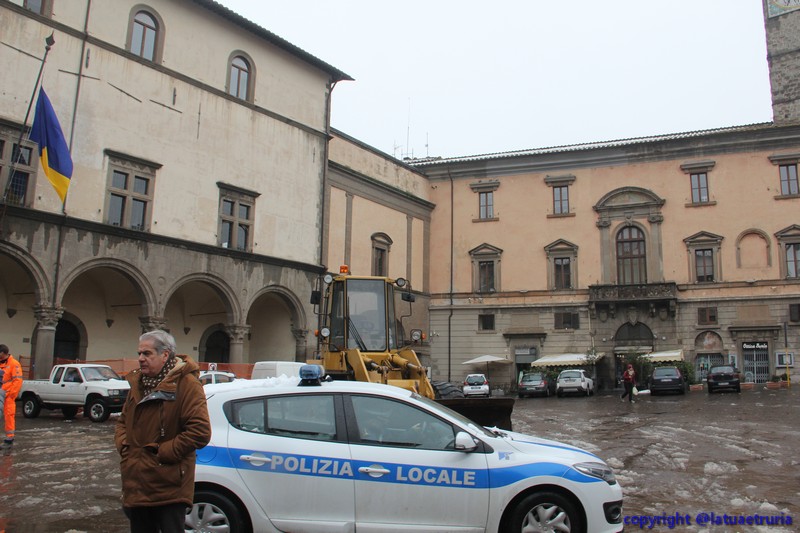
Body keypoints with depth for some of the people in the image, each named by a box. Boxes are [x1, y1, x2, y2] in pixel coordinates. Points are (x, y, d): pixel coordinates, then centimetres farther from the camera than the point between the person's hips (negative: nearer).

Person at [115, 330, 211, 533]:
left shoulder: (186, 384, -13)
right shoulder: (138, 383, 12)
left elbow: (200, 432, -21)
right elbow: (122, 422, 23)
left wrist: (162, 452, -17)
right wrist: (123, 444, 4)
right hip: (136, 486, 7)